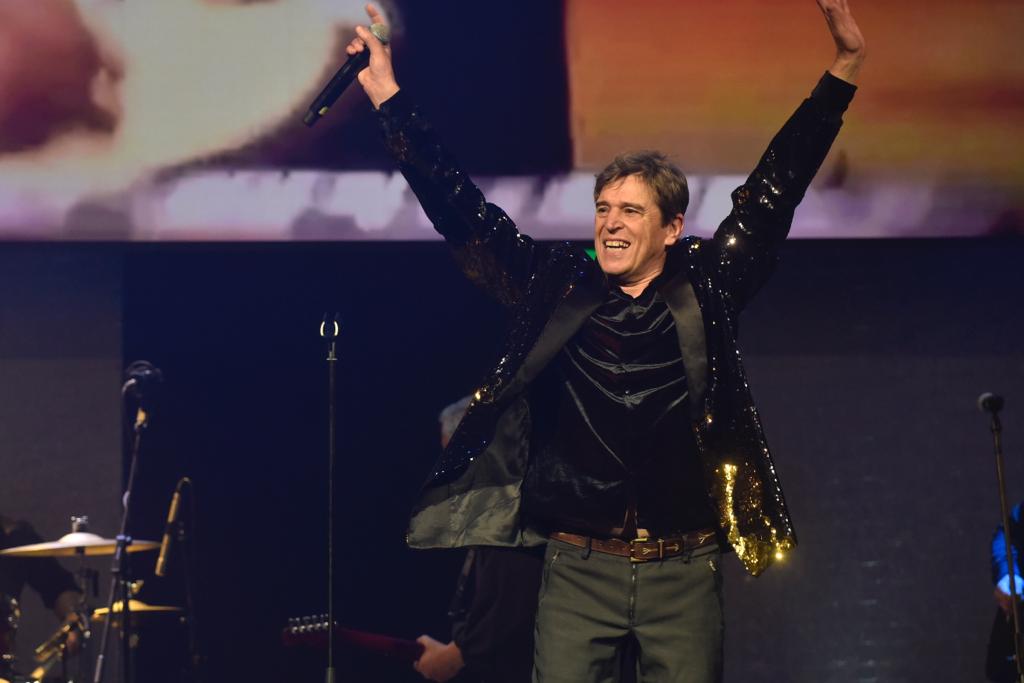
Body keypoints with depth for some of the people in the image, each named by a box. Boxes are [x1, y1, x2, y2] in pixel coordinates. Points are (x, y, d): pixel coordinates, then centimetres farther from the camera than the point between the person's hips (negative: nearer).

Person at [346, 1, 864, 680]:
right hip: (579, 568, 0)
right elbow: (463, 213, 8)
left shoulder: (704, 289, 4)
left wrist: (843, 69, -3)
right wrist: (391, 99, 8)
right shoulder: (557, 290, 5)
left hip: (684, 570, 0)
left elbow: (772, 193, 2)